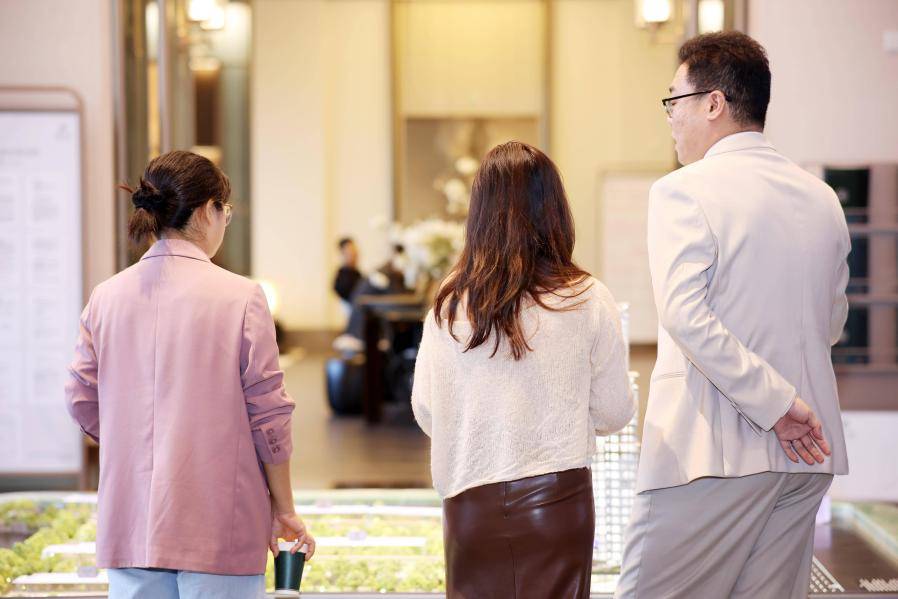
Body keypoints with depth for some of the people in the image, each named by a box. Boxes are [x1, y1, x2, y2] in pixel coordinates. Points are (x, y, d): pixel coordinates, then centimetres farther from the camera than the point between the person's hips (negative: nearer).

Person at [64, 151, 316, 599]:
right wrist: (284, 510, 4)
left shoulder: (106, 297, 3)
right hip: (218, 523, -4)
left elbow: (83, 403, 7)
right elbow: (268, 415, -7)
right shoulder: (240, 297, -9)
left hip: (129, 523, 4)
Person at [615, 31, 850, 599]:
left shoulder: (684, 192, -9)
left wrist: (775, 405, -16)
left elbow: (685, 315, -19)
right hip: (807, 458, 7)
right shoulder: (821, 198, 11)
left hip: (712, 448, -7)